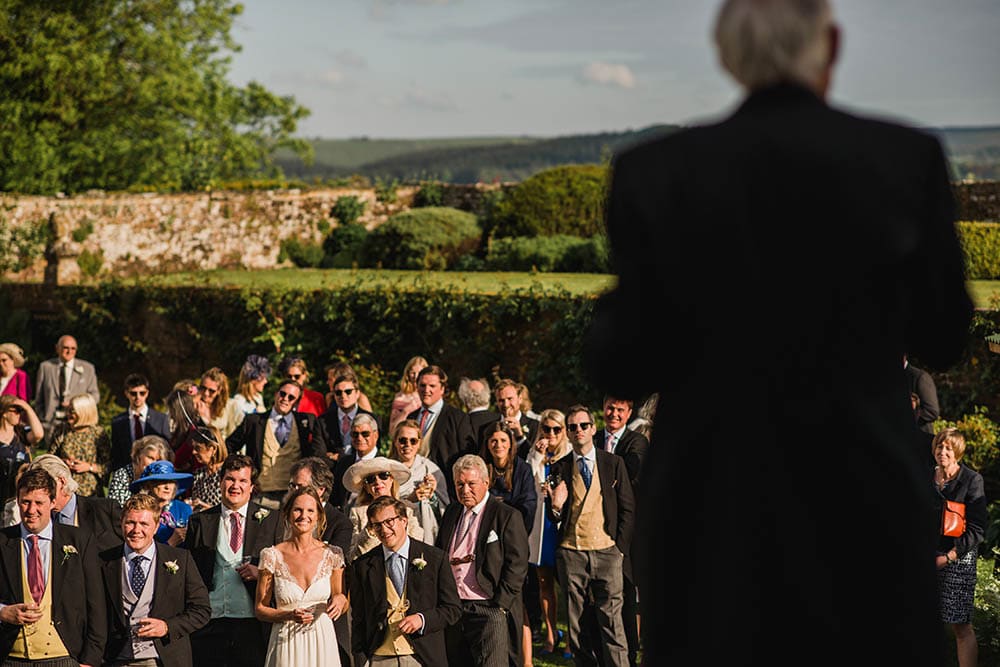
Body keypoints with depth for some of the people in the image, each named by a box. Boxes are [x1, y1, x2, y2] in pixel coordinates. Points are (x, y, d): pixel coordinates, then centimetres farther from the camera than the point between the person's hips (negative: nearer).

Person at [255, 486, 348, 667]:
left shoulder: (332, 555, 0)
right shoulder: (272, 555, -4)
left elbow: (342, 606, 12)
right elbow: (260, 609, 1)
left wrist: (341, 600, -11)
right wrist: (289, 615, -16)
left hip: (322, 643, 1)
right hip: (287, 644, -1)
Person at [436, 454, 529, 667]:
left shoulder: (508, 516, -4)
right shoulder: (451, 513, 15)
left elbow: (516, 566, -8)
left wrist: (499, 607, -13)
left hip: (489, 611, -6)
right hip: (453, 610, 6)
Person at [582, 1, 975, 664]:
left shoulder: (656, 172, -6)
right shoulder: (906, 158, -7)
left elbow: (627, 366, -4)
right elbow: (942, 339, 4)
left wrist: (606, 320, 17)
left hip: (712, 518, 1)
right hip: (864, 507, 0)